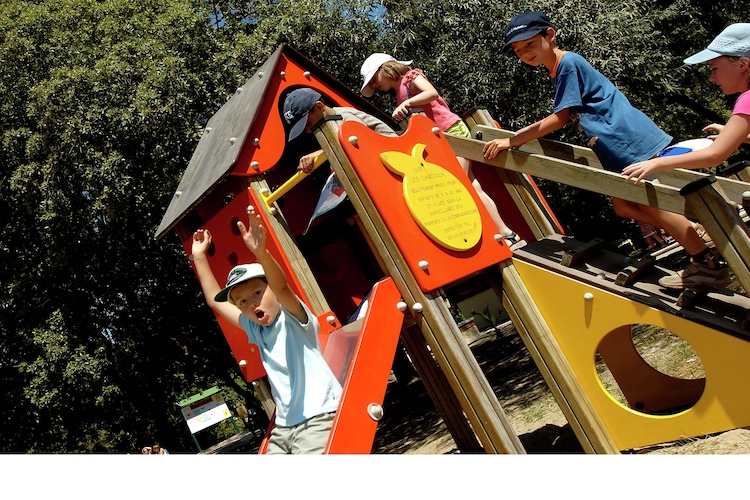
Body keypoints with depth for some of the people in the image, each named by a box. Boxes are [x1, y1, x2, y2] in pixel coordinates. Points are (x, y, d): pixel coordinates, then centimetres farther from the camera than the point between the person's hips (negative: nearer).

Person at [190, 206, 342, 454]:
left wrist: (261, 252, -44)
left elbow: (282, 288, -28)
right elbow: (215, 301, 21)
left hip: (320, 419, -8)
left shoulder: (294, 318, -6)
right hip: (283, 427, 8)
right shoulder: (255, 329, 13)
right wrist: (200, 258, 17)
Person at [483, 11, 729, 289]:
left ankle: (710, 264, -2)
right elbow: (564, 118, 23)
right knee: (624, 206, 11)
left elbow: (560, 118, -14)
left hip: (629, 138, -10)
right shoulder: (558, 70, 18)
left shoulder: (568, 62, -11)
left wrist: (511, 141, -13)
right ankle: (694, 238, 15)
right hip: (620, 150, 10)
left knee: (651, 204, -7)